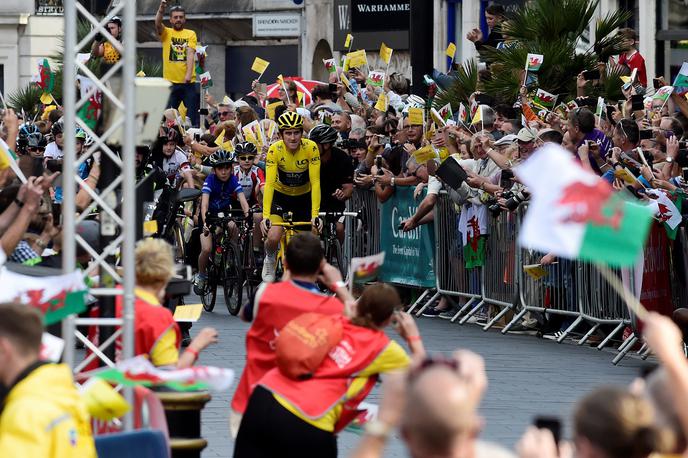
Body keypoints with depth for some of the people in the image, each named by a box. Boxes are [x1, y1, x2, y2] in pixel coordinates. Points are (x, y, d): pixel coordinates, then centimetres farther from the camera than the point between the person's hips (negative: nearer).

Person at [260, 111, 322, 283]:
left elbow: (315, 182, -26)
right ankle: (270, 261, 14)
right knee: (273, 238, -19)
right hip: (280, 195, -1)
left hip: (304, 196, 1)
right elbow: (269, 183, -28)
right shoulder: (275, 150, -25)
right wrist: (265, 216, -37)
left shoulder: (311, 148, -25)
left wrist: (315, 215, -34)